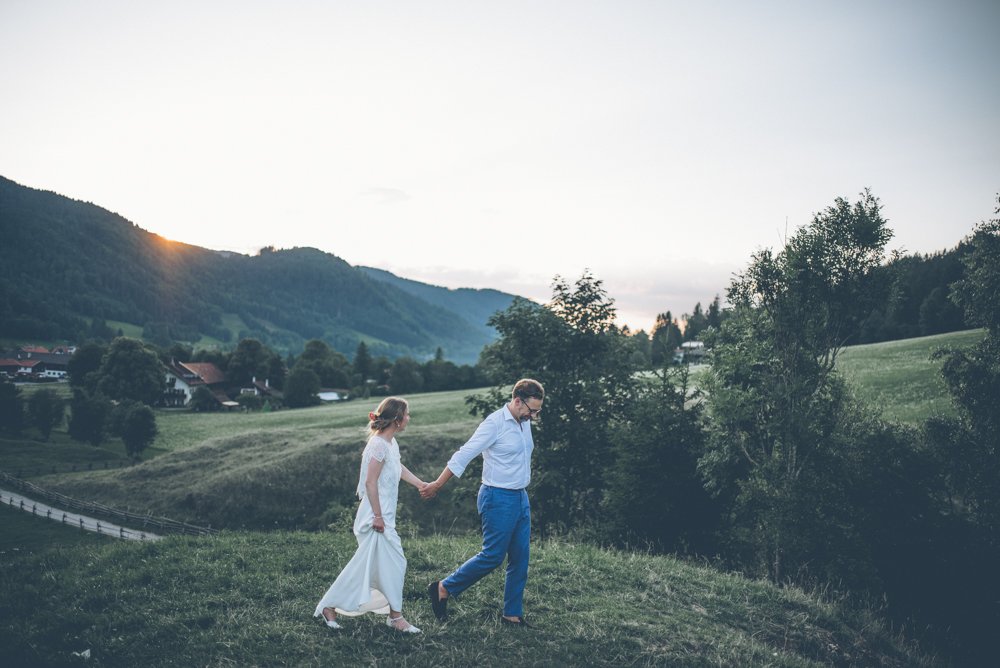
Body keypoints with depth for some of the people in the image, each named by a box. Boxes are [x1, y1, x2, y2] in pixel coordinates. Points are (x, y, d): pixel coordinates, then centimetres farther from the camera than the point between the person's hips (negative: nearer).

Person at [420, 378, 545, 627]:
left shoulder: (524, 422, 9)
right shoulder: (495, 423, -17)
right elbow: (464, 454, -16)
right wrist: (437, 485, -12)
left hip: (520, 497, 8)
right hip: (498, 498, -8)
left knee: (520, 558, 8)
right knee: (492, 555, -5)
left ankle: (512, 615, 17)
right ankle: (443, 588, 10)